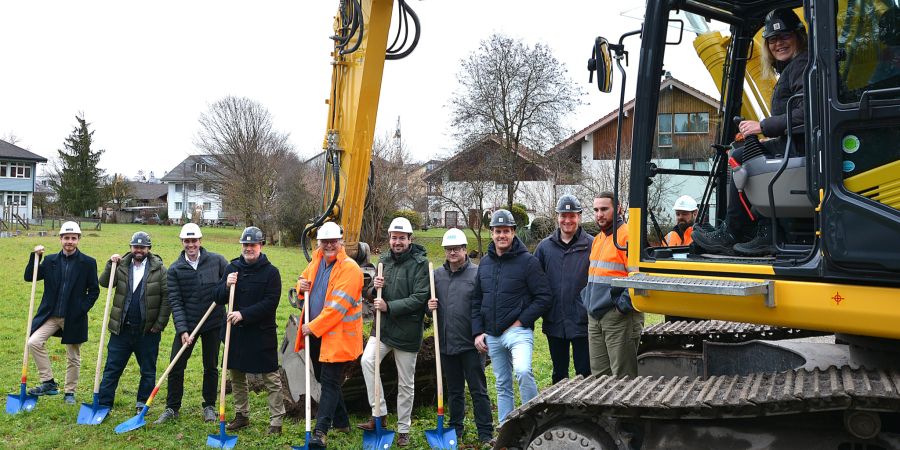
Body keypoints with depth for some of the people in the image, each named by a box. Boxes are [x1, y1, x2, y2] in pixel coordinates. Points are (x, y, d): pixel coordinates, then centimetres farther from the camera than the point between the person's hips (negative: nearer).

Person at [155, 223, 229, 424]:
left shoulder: (217, 260, -4)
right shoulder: (174, 269, -3)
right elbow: (175, 302, -6)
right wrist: (182, 330, -14)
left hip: (213, 323, 0)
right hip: (186, 324, 0)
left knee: (211, 367, 10)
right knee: (176, 367, 3)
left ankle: (209, 406, 25)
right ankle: (172, 408, 18)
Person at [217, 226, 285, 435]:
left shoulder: (271, 272, -7)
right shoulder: (232, 268, 8)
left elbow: (270, 303, -14)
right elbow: (219, 299, 9)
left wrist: (244, 314, -20)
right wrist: (227, 286, -12)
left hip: (262, 333, -5)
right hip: (236, 331, 5)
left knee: (271, 378, -2)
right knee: (236, 376, 16)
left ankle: (276, 421, 6)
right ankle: (242, 415, 31)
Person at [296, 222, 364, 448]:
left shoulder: (349, 268, -16)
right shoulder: (317, 261, 8)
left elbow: (337, 306, -22)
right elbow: (304, 278, 26)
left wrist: (313, 327, -19)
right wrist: (301, 285, 1)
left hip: (337, 336, -8)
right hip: (315, 333, 8)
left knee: (330, 382, -6)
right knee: (325, 378, 18)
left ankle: (321, 432, -3)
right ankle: (341, 422, 33)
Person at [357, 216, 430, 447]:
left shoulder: (420, 263, -12)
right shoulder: (384, 260, 6)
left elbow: (419, 298, -19)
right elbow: (373, 295, 14)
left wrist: (389, 306, -23)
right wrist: (375, 287, -9)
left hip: (407, 331, -4)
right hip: (383, 326, 5)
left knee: (406, 383, 7)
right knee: (367, 360, -19)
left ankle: (403, 429, 24)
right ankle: (379, 413, -5)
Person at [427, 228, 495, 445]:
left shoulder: (477, 273, -7)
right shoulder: (437, 274, 8)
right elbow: (428, 300, 19)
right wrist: (429, 306, -4)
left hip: (470, 343, -5)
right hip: (446, 343, 5)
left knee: (478, 390, 2)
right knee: (454, 391, 17)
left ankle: (486, 434, 11)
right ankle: (456, 430, 29)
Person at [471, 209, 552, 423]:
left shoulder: (527, 261, -7)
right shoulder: (485, 263, 11)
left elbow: (544, 297, -9)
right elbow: (476, 300, 16)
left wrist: (521, 322, -13)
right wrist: (477, 332, 7)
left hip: (518, 331, -6)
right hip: (492, 335, 6)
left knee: (523, 371, -28)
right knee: (502, 386, 13)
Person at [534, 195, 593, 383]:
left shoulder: (591, 245, -5)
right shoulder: (545, 246, 6)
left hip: (582, 323, -4)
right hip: (554, 323, 4)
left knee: (584, 373, 5)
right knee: (559, 373, 17)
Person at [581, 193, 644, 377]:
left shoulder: (627, 236, -12)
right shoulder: (597, 239, 17)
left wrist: (623, 305, -19)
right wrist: (587, 300, 16)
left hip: (619, 317, -9)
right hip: (594, 317, 9)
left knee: (622, 377, -1)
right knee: (598, 374, 15)